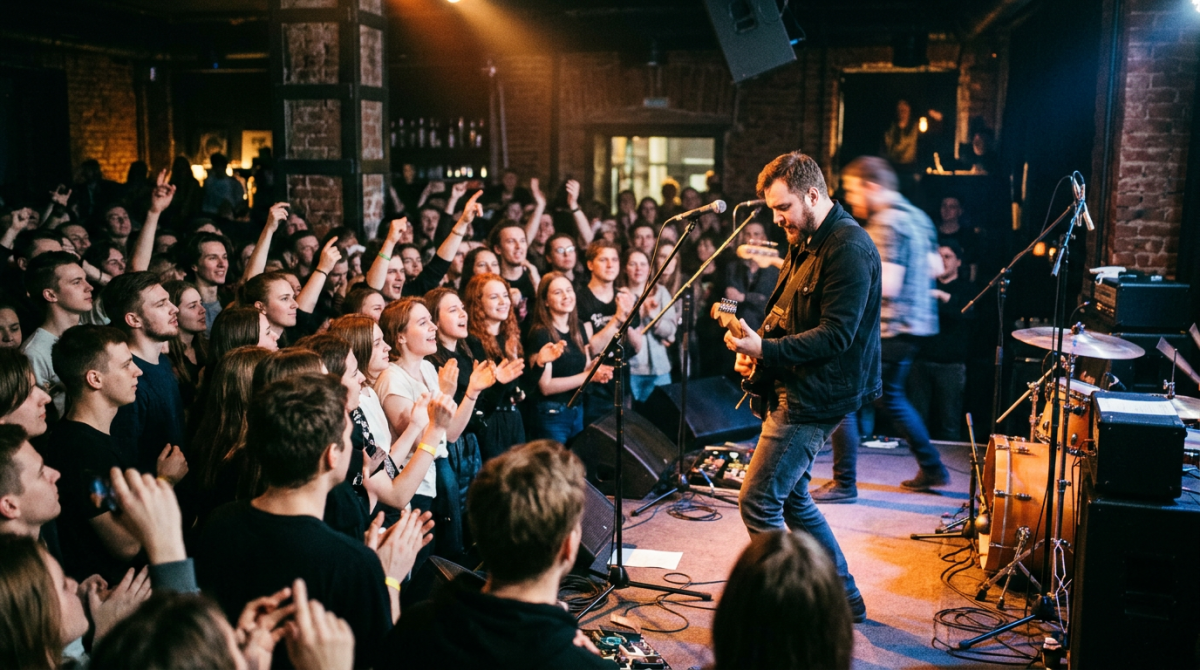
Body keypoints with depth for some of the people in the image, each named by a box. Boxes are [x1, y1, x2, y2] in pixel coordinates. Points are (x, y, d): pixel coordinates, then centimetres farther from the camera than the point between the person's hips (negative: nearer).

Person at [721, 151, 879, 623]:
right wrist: (755, 345, 5)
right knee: (791, 498, 17)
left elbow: (835, 335, -23)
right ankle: (845, 599, 30)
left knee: (758, 501, -9)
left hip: (814, 398, -11)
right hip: (792, 389, 11)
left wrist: (766, 349, -30)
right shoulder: (806, 242, 16)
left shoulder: (849, 248, -16)